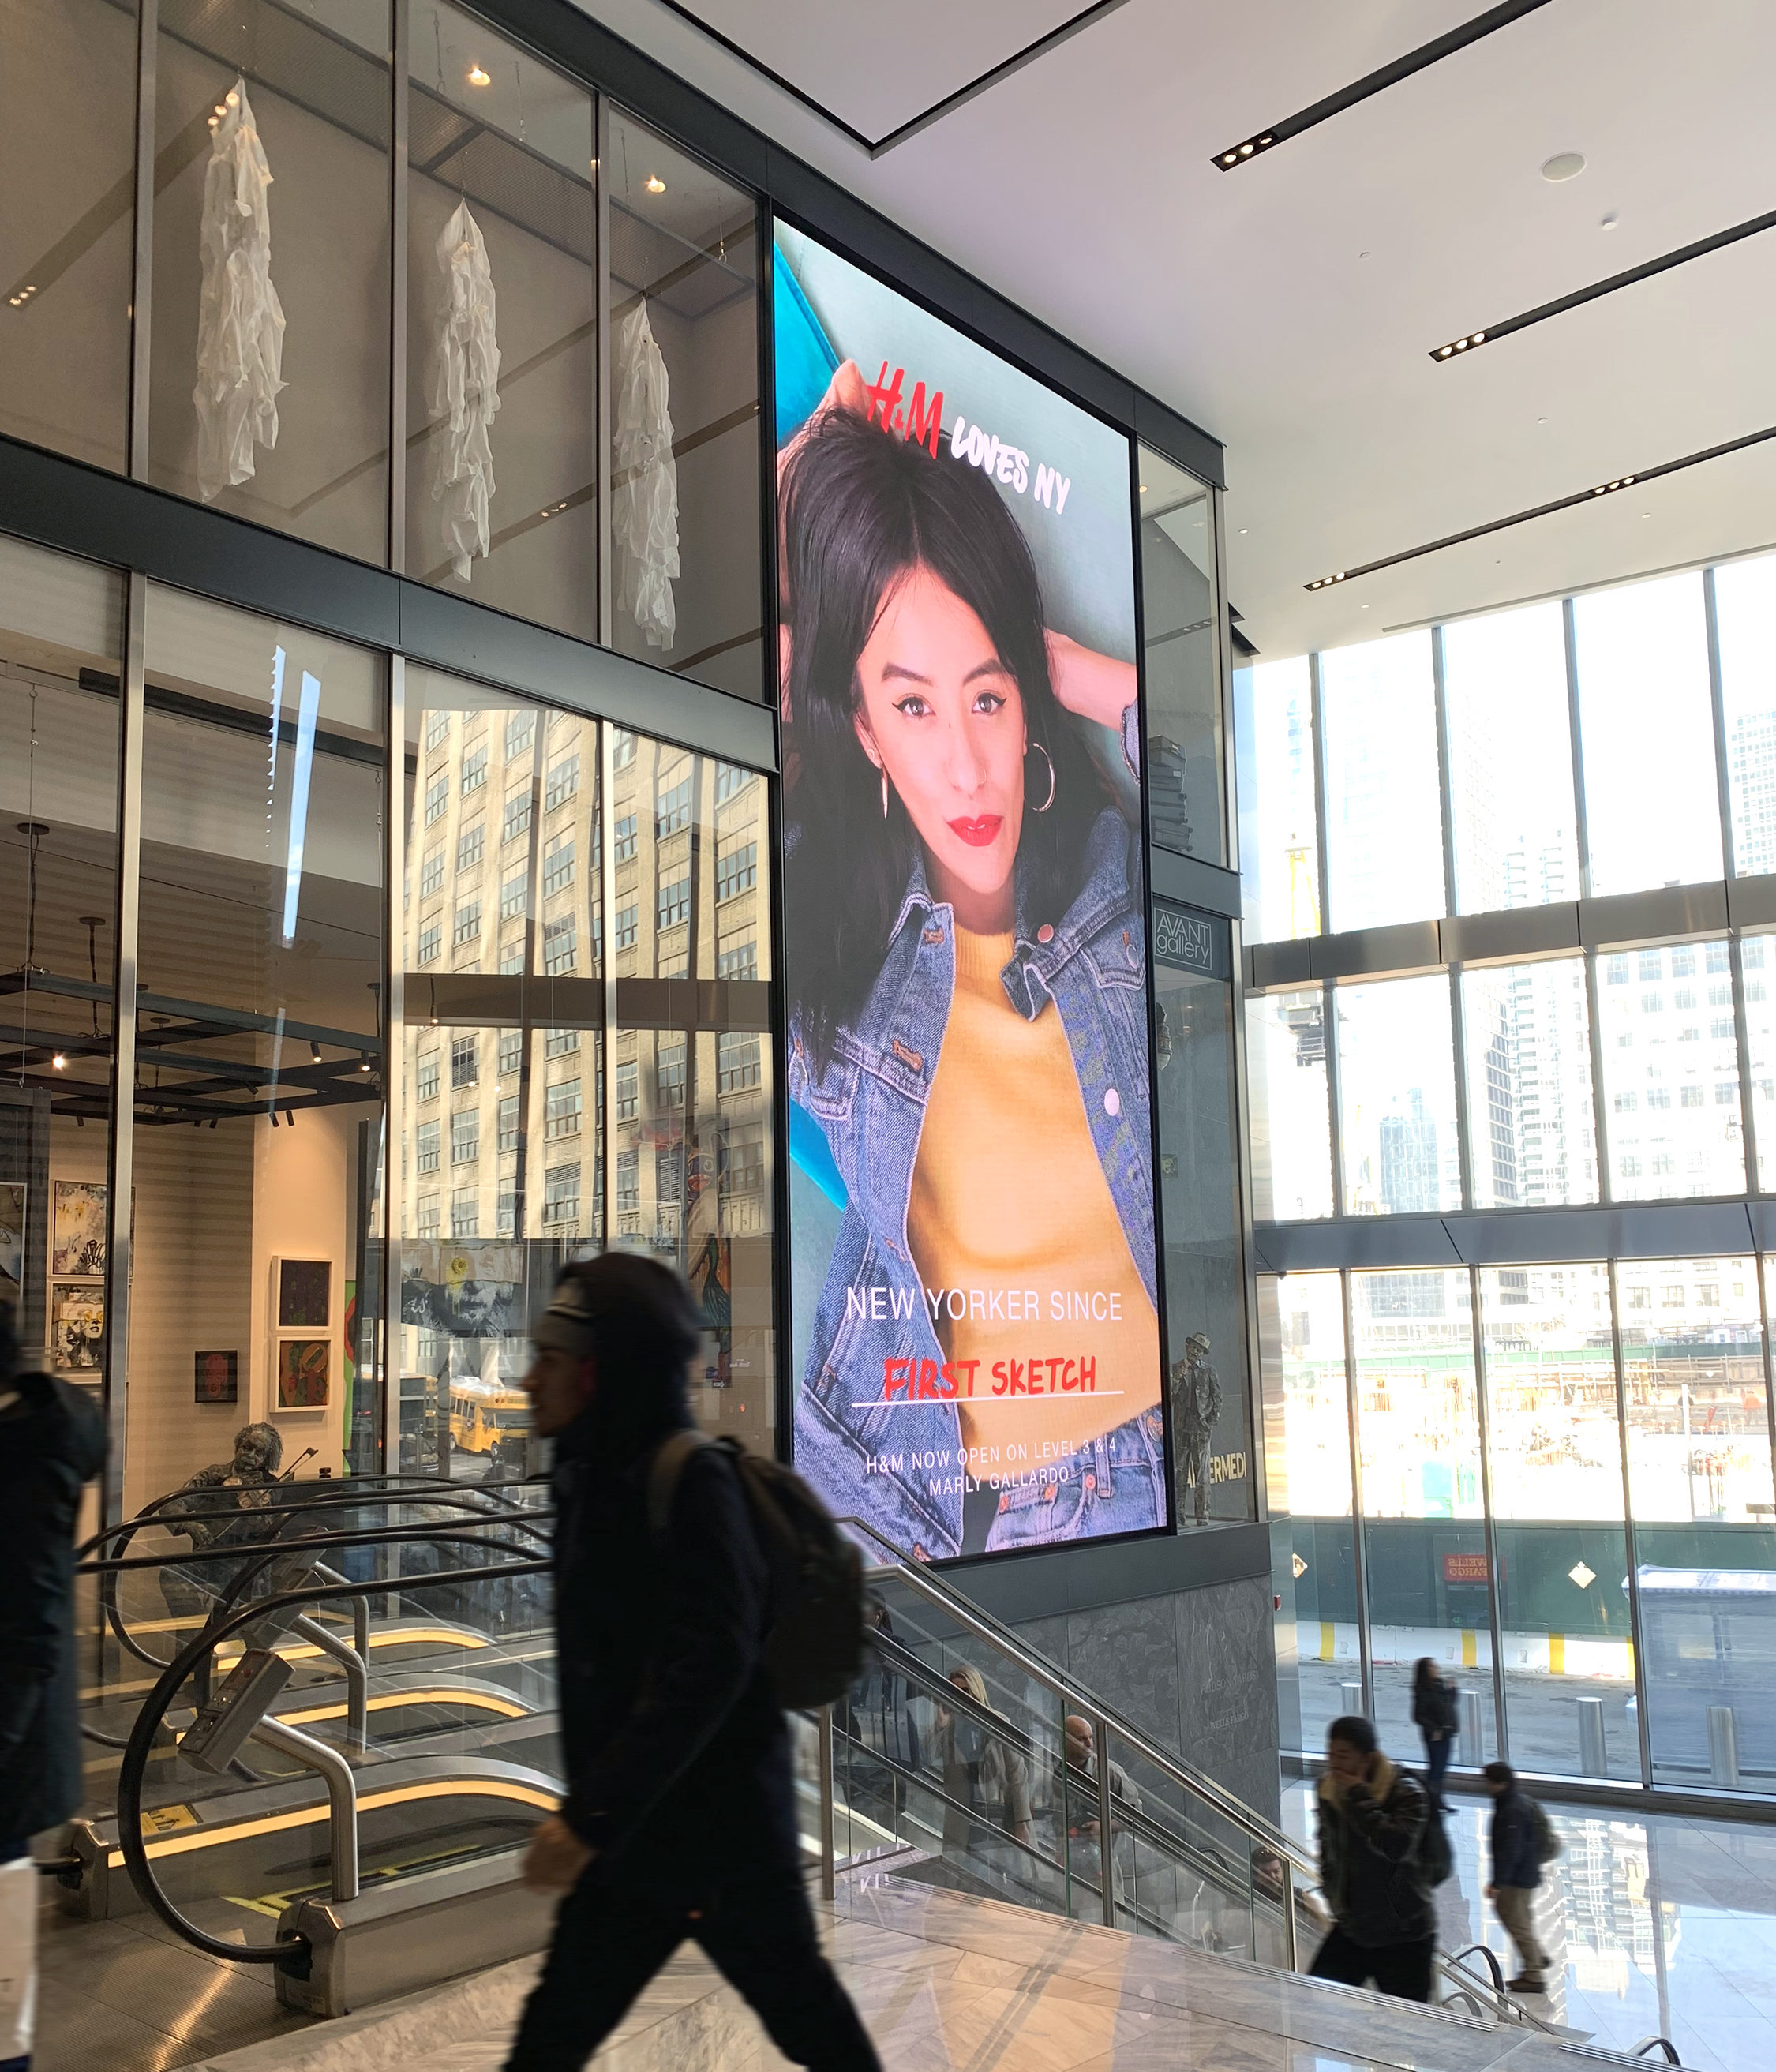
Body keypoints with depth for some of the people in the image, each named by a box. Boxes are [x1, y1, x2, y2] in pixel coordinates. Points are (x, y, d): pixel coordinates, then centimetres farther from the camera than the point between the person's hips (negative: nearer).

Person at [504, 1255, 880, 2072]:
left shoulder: (690, 1480, -21)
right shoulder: (598, 1478, 5)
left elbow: (707, 1668, -29)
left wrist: (594, 1815, -30)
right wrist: (592, 1811, 19)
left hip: (720, 1827, -8)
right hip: (634, 1833, 8)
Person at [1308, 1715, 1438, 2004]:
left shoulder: (1406, 1793, -16)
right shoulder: (1328, 1790, 3)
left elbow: (1395, 1846, -33)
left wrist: (1359, 1797, -29)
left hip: (1403, 1936, -6)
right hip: (1349, 1929, 6)